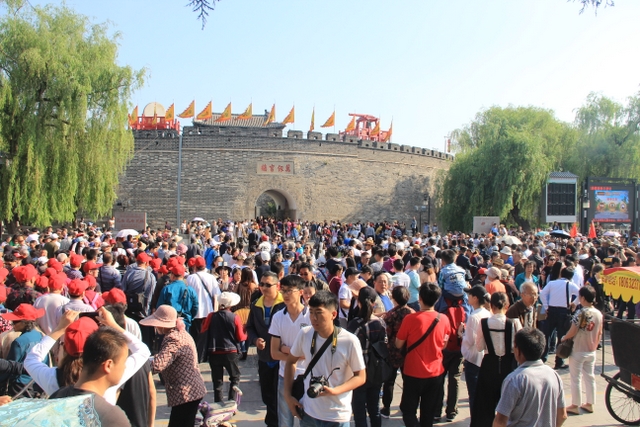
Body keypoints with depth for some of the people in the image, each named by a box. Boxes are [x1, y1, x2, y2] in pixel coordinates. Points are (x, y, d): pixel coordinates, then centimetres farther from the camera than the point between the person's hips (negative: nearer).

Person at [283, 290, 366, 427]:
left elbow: (361, 377, -9)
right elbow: (290, 361, 8)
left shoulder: (349, 341, -19)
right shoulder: (304, 334, -9)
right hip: (307, 412, 3)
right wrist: (288, 395, 3)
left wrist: (334, 391, -22)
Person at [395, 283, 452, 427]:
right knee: (428, 413, 17)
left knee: (408, 411, 10)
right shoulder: (444, 319, -7)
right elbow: (444, 344, 9)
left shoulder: (410, 319, -18)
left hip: (413, 373, -3)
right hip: (435, 372, 4)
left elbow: (399, 344, -8)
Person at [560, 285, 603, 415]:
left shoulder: (581, 313, -20)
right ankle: (589, 404, 25)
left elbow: (572, 332, -19)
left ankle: (575, 406, 11)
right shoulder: (599, 314, 0)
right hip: (592, 352, 7)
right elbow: (599, 333, 8)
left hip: (578, 351, -6)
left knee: (576, 379, 3)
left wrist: (564, 338, 0)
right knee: (590, 377, 16)